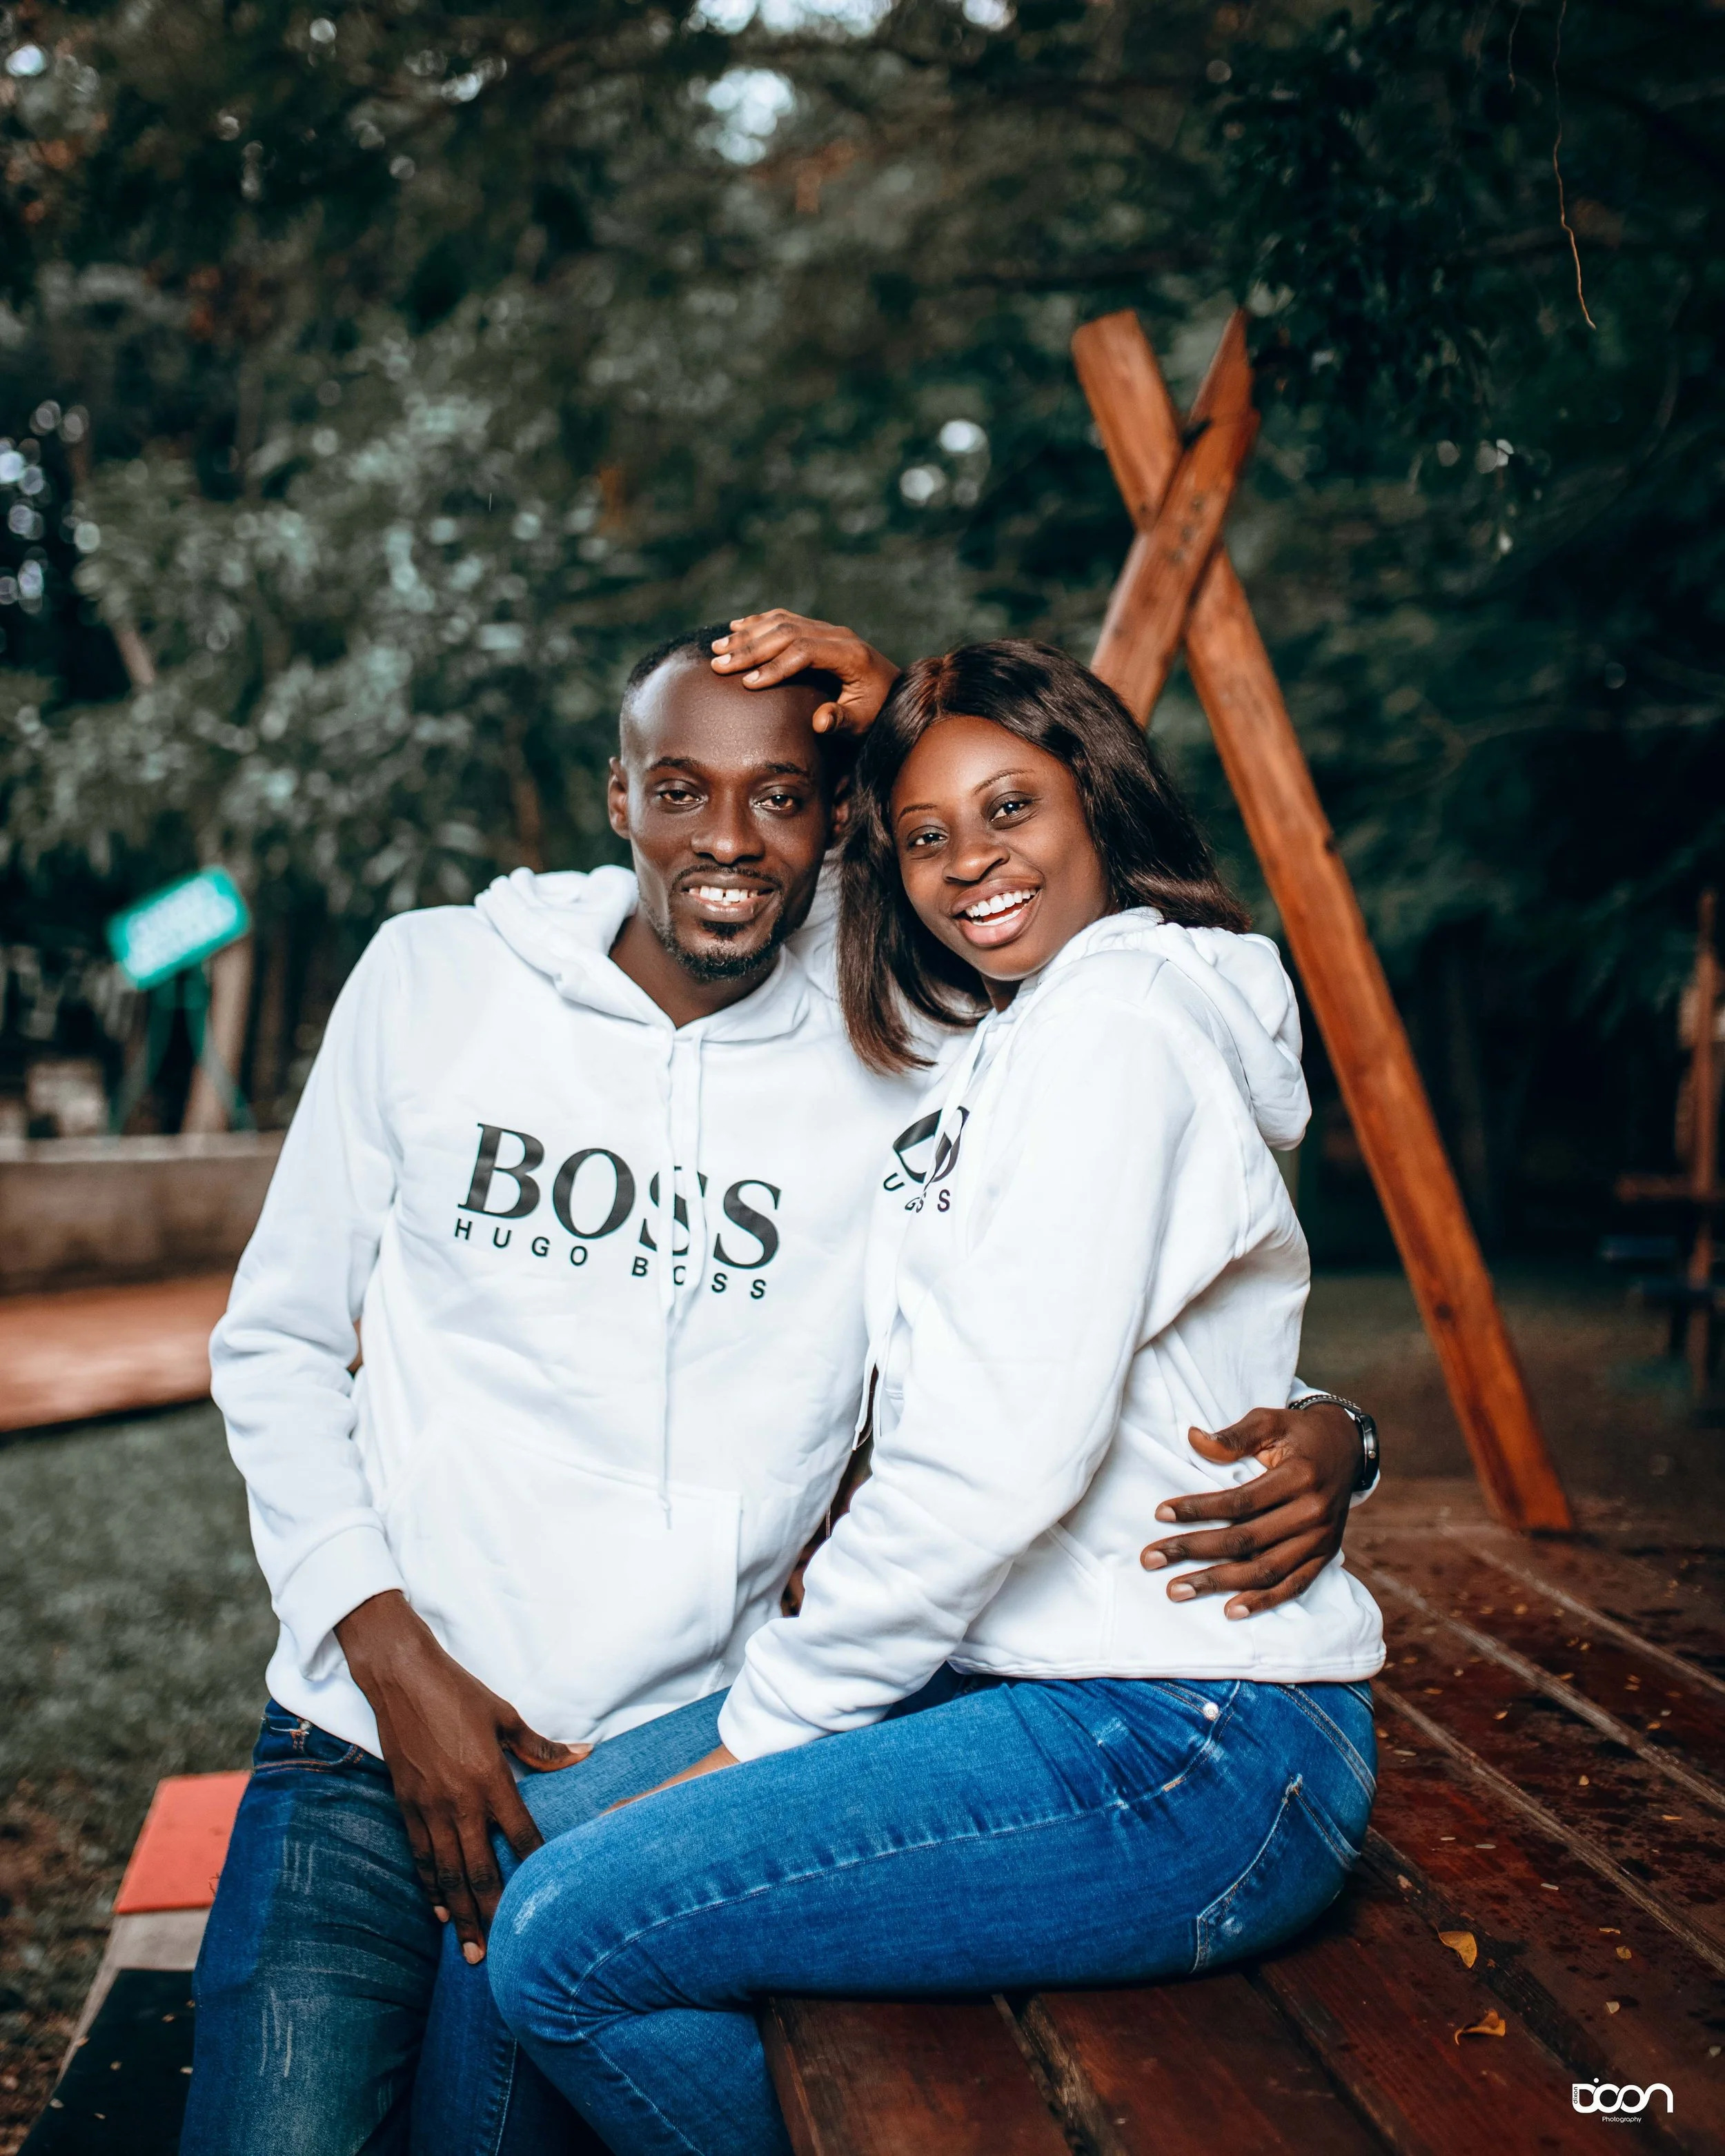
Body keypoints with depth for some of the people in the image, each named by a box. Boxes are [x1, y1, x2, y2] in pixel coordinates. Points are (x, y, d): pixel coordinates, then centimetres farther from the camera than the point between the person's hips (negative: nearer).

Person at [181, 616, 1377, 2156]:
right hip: (367, 1735, 1)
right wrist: (388, 1652, -5)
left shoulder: (903, 1080, -2)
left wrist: (1319, 1437, -20)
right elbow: (278, 1341, 5)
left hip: (666, 1770, 0)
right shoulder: (434, 979, 1)